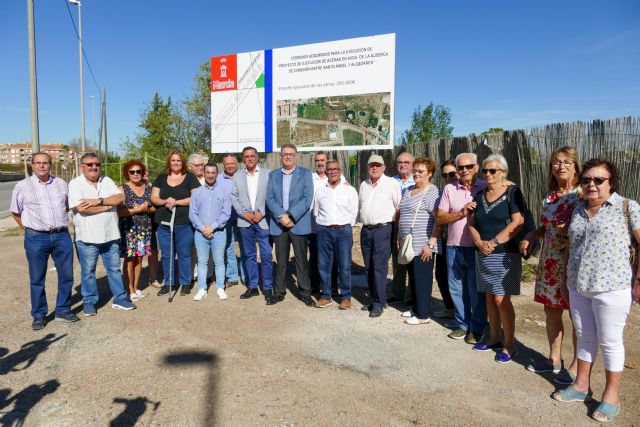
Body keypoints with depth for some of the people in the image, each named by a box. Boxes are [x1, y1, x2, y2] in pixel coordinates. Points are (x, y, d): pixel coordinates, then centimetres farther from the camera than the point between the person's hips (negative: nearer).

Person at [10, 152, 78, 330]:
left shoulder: (61, 184, 9)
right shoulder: (22, 186, 1)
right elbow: (15, 212, 9)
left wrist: (60, 225, 13)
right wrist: (30, 229, 5)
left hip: (62, 236, 3)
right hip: (36, 238, -2)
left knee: (66, 275, 6)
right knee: (37, 279, 5)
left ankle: (63, 310, 21)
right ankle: (39, 315, 18)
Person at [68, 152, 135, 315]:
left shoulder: (107, 181, 7)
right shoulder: (75, 184, -7)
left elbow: (120, 197, -7)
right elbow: (81, 208, -20)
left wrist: (99, 201, -19)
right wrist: (108, 205, -11)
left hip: (110, 235, 4)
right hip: (87, 237, -4)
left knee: (114, 268, 12)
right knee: (88, 271, 9)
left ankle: (120, 299, 23)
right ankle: (89, 302, 24)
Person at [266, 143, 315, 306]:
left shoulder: (305, 173, 4)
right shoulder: (273, 175, 12)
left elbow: (307, 198, -7)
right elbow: (269, 198, 2)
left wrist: (291, 217, -14)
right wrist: (281, 216, -13)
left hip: (299, 223, -2)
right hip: (278, 224, 2)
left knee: (302, 260, 3)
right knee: (281, 260, 8)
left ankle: (305, 292, 12)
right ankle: (279, 291, 19)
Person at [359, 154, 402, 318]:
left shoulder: (392, 184, -5)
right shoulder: (363, 185, 13)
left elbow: (400, 208, -5)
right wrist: (364, 219, 14)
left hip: (383, 229, -6)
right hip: (366, 230, 6)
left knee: (379, 267, -7)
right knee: (369, 267, 11)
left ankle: (379, 303, 2)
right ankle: (375, 299, 22)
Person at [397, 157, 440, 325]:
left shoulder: (432, 192, -10)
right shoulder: (409, 190, 14)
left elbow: (439, 220, -16)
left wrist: (430, 244, -20)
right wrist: (400, 237, 16)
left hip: (423, 246, -7)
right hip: (408, 244, 7)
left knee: (422, 278, 1)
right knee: (413, 277, 15)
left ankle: (423, 315, 12)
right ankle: (415, 308, 28)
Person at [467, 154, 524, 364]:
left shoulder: (512, 193, -5)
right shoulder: (480, 195, 12)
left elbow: (517, 223, -15)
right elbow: (472, 223, 9)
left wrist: (494, 242, -18)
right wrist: (480, 242, -9)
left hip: (504, 254, -6)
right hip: (482, 254, 6)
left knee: (501, 299, -6)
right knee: (490, 297, 13)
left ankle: (509, 345, 7)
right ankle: (494, 338, 26)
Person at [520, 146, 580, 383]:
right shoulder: (549, 197, 10)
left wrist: (570, 229, -24)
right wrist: (530, 236, 4)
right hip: (549, 263, 7)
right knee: (551, 311, 14)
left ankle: (577, 366, 20)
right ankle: (554, 359, 30)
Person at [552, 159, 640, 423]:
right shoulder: (578, 210, 11)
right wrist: (566, 281, 18)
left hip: (612, 288, -5)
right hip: (578, 288, 5)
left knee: (610, 342, 6)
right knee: (584, 338, 16)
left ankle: (611, 396, 21)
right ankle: (581, 385, 31)